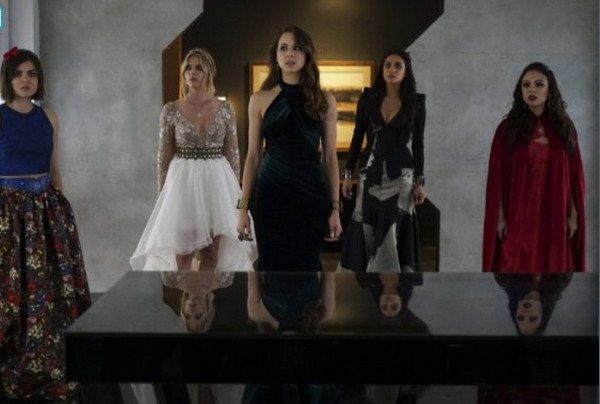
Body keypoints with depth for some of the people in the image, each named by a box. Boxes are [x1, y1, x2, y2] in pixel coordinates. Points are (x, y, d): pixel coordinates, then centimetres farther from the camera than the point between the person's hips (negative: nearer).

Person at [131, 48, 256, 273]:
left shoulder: (225, 109, 3)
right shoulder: (171, 110, 0)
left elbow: (233, 153, 6)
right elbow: (163, 155, 2)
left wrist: (235, 189, 3)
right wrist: (162, 192, 0)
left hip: (217, 181, 1)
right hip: (183, 181, -1)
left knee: (213, 254, 3)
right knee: (181, 253, -1)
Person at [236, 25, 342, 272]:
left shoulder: (324, 101, 3)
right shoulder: (260, 100, 2)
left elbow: (330, 157, 4)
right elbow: (253, 156, 3)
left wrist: (335, 208, 0)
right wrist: (243, 207, 0)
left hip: (311, 195, 0)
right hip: (270, 195, 0)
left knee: (306, 266, 5)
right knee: (273, 266, 4)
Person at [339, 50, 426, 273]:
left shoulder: (416, 102, 1)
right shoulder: (368, 98, 3)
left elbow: (418, 143, 2)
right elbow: (357, 137, 6)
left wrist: (419, 182, -3)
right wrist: (348, 174, 2)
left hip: (401, 176, -2)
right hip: (370, 174, 2)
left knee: (392, 234, -6)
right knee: (366, 233, 3)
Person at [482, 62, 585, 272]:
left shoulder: (564, 127, 4)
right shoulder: (508, 128, -1)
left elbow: (574, 174, 5)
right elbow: (497, 176, -2)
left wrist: (573, 215, 1)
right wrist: (500, 216, -7)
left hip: (554, 214, 2)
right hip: (518, 214, -2)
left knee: (553, 265, 6)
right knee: (517, 266, 0)